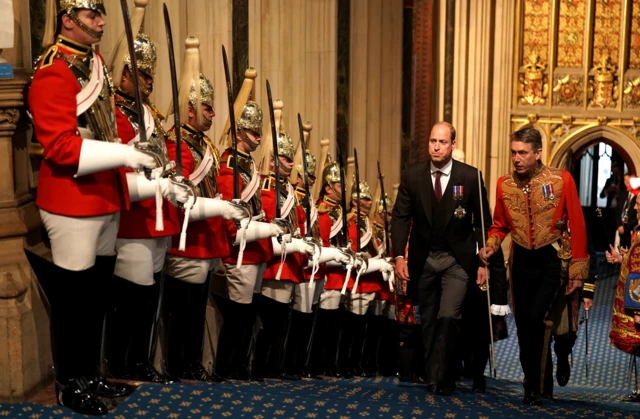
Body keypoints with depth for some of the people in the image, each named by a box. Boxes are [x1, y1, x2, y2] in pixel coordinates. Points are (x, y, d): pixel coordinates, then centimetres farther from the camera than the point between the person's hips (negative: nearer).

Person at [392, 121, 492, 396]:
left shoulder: (471, 176, -7)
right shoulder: (412, 175, -2)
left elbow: (483, 222, -2)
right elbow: (400, 217, 0)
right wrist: (399, 255, -10)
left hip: (457, 260, -3)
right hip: (423, 259, 3)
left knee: (447, 317, -15)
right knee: (428, 321, 12)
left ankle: (443, 378, 0)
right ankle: (431, 378, 25)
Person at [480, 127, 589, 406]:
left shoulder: (562, 180, -9)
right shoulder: (504, 184, 0)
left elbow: (577, 226, -6)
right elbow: (500, 225, 14)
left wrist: (577, 270, -7)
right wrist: (491, 245, -7)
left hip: (552, 258, -4)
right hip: (521, 259, 4)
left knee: (534, 317, -19)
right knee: (523, 325, 8)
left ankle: (534, 385, -1)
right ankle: (532, 385, 26)